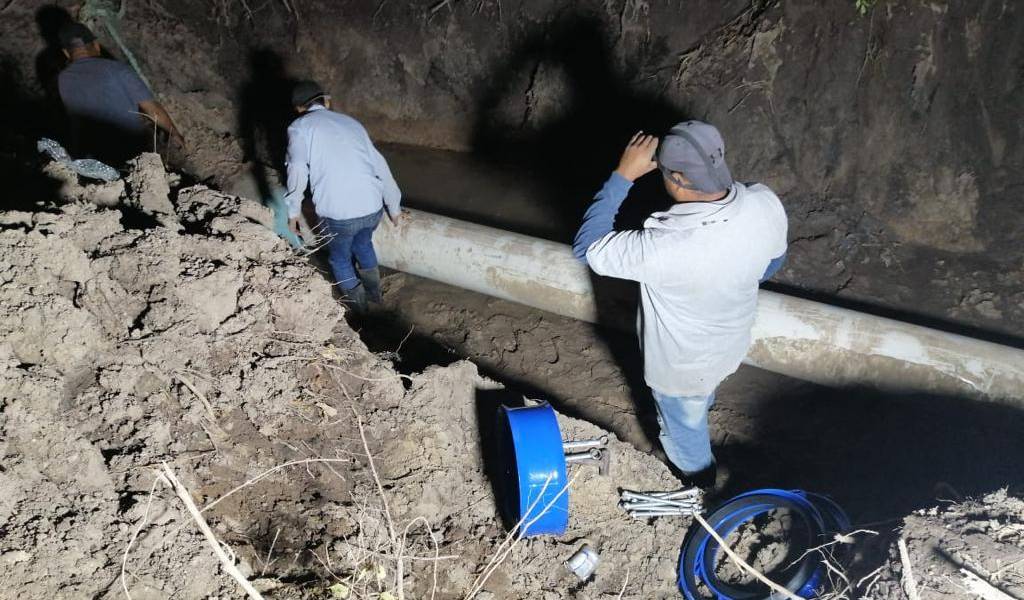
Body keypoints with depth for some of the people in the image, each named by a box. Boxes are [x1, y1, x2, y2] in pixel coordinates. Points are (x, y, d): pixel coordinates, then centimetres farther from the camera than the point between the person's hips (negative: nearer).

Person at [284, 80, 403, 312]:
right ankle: (374, 292, 50)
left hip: (338, 214, -4)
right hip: (373, 208, 4)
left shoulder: (299, 127, 4)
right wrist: (394, 206, 25)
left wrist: (293, 212, 0)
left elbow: (298, 170, -11)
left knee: (340, 257, 27)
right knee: (363, 243, 36)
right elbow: (379, 164, 16)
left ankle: (357, 304, 41)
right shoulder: (350, 121, 17)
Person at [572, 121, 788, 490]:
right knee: (699, 401, 40)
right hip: (732, 342, 5)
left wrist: (623, 175, -31)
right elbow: (773, 262, -3)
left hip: (682, 363, -5)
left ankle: (699, 486, 60)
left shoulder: (664, 248, -46)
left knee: (683, 426, 29)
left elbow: (587, 247, -30)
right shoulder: (767, 205, -25)